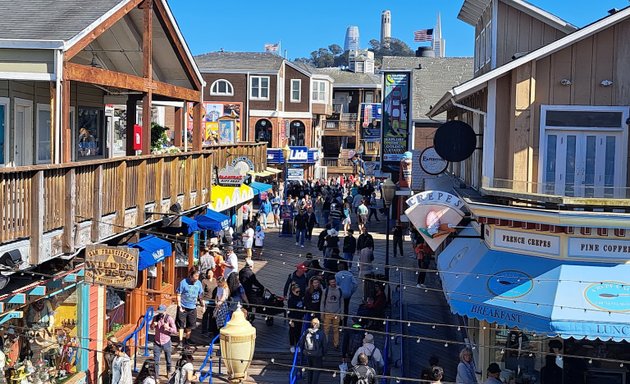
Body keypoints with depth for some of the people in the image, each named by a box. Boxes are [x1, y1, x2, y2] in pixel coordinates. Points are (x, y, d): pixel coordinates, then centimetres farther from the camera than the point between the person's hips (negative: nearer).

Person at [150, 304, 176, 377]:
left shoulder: (169, 318, -11)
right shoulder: (156, 318, -2)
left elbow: (175, 330, -10)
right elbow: (151, 328, 12)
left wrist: (168, 328, -28)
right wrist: (153, 325, -11)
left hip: (166, 342, -2)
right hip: (157, 342, 2)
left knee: (168, 359, 14)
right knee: (155, 360, 0)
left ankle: (169, 373, 34)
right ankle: (156, 374, 10)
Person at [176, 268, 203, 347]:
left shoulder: (198, 283, -2)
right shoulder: (183, 282, -14)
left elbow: (200, 295, 11)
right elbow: (178, 295, -9)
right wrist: (179, 306, -11)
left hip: (192, 307, 4)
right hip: (183, 307, -4)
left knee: (190, 324, 14)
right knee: (181, 324, -1)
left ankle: (187, 339, 32)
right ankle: (181, 340, 7)